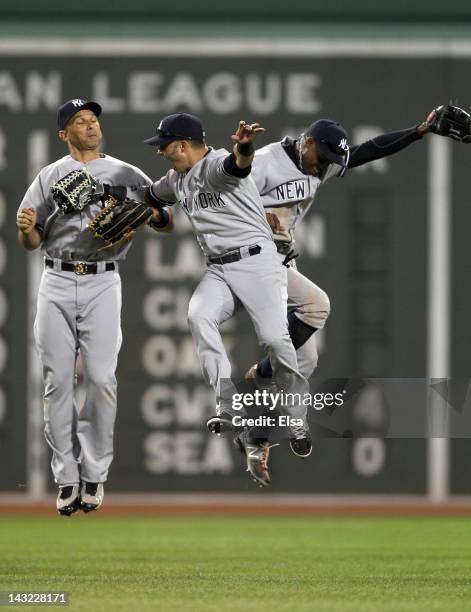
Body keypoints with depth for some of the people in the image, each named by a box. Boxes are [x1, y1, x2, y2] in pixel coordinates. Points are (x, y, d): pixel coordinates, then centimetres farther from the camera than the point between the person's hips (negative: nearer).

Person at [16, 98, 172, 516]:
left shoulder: (127, 175, 10)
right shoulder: (49, 177, 12)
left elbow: (168, 222, 6)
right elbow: (31, 243, 10)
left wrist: (151, 214, -16)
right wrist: (26, 228, -13)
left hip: (102, 283, -1)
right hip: (56, 284, 1)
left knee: (101, 379, -9)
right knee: (57, 381, -1)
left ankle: (95, 476, 0)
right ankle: (66, 478, 4)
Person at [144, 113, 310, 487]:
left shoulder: (216, 165, -13)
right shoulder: (176, 180, 15)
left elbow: (238, 165, -38)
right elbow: (148, 198, 35)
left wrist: (244, 147, -62)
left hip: (255, 260, -7)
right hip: (218, 271, 7)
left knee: (275, 339, -19)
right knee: (199, 316, -24)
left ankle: (298, 425, 0)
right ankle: (230, 411, -30)